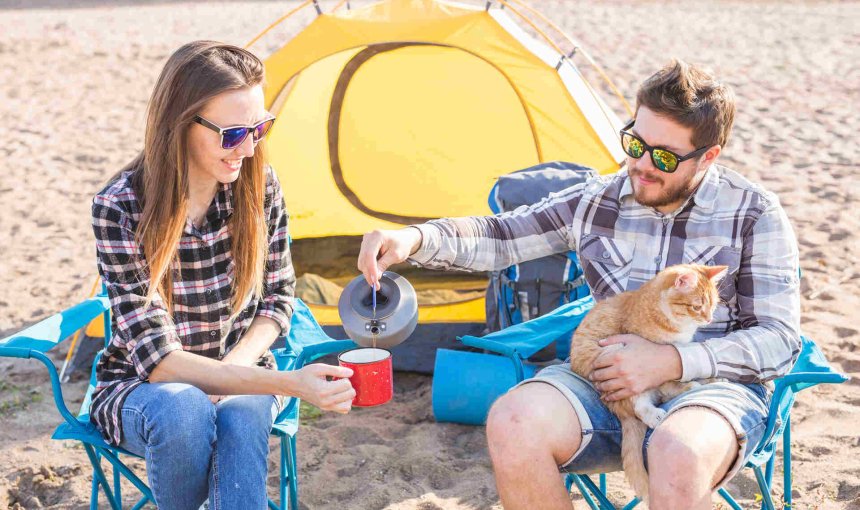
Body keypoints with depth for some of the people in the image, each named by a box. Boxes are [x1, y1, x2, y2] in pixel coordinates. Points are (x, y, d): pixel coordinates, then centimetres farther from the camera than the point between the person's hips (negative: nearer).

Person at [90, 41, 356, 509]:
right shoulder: (120, 207, -22)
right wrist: (288, 383, -37)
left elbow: (278, 298, 3)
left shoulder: (259, 186, -10)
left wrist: (228, 374, -16)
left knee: (241, 416, -34)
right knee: (183, 409, -37)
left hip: (240, 378, 2)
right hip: (140, 389, -2)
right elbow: (156, 357, -26)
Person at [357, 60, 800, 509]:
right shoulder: (597, 202, 6)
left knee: (679, 454, -40)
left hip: (712, 384, -3)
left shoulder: (754, 216, -3)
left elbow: (779, 341, -5)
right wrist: (413, 239, -11)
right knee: (511, 422, -26)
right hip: (610, 378, 4)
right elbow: (497, 237, 8)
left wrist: (672, 361, -17)